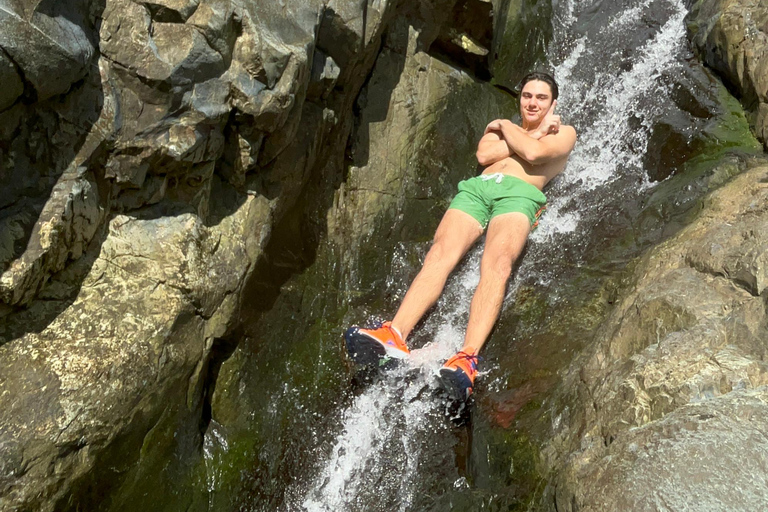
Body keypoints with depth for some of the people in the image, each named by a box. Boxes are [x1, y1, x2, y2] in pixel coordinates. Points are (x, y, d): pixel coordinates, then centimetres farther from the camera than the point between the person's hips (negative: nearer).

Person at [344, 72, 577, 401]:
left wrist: (508, 128, 17)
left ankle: (467, 359, -54)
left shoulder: (563, 132, 23)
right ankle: (394, 336, -45)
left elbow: (533, 154, 0)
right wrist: (533, 133, 15)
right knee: (441, 253, -27)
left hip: (520, 194, -4)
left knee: (497, 263, -35)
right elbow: (484, 154, 13)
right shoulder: (500, 127, 37)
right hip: (477, 188, 4)